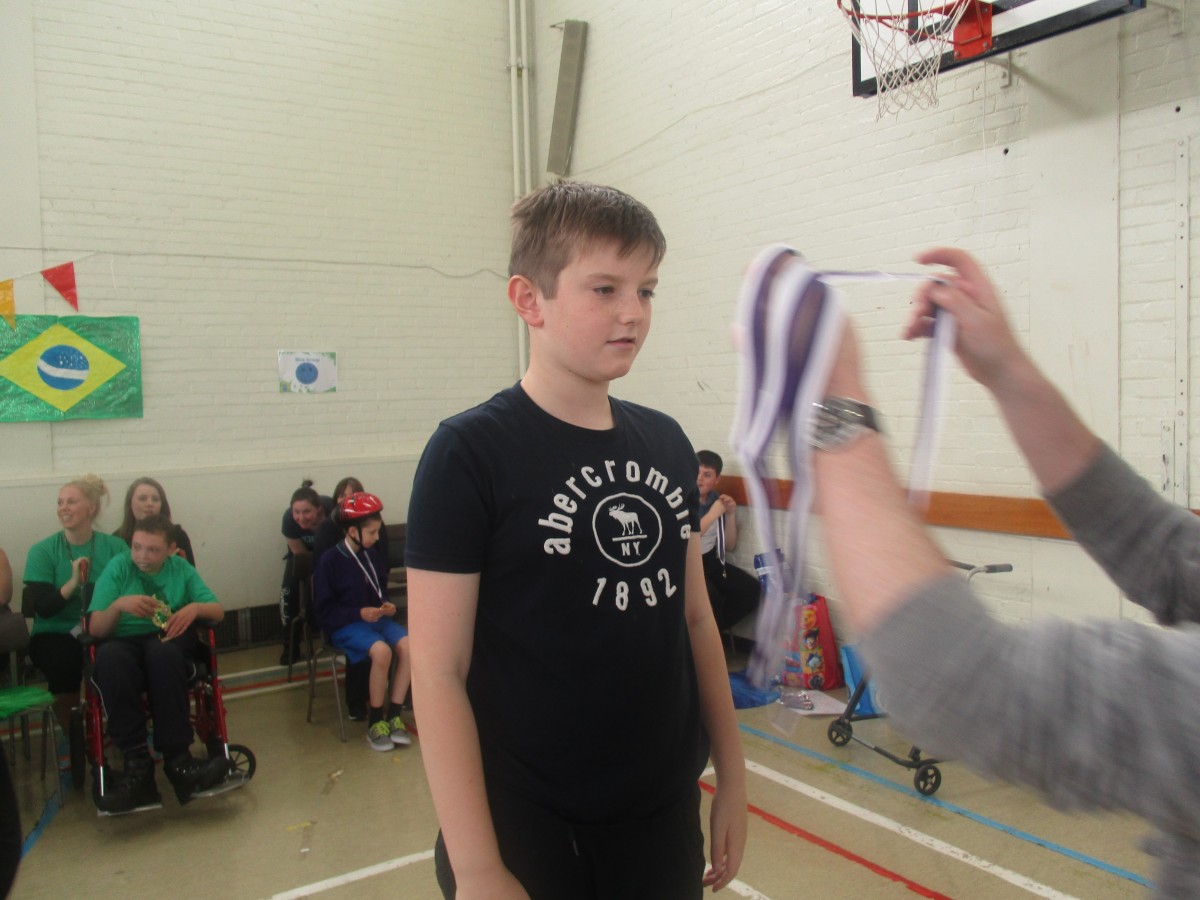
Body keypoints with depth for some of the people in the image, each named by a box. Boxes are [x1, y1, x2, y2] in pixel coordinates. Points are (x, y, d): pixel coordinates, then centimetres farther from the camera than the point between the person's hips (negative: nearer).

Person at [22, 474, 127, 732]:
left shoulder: (115, 547, 2)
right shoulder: (42, 551, 1)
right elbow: (42, 607, -7)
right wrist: (74, 582, -21)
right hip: (55, 634, 0)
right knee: (62, 660, -32)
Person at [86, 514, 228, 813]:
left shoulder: (180, 568, 8)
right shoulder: (119, 567, 4)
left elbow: (218, 612, 4)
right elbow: (95, 629, -2)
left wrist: (195, 608, -17)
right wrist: (118, 604, -22)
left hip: (169, 642, 0)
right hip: (123, 643, 0)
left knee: (162, 652, -37)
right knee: (111, 657, -37)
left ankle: (176, 758, -36)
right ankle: (137, 764, -36)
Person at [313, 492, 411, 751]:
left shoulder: (372, 554, 7)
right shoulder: (329, 561, -10)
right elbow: (324, 610, -8)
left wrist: (386, 604, 1)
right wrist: (359, 613, -18)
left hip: (376, 618, 6)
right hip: (345, 625, -5)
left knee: (407, 645, -24)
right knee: (381, 651, -33)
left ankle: (393, 715, -13)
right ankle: (374, 721, -14)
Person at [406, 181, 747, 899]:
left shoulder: (667, 445, 3)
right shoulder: (469, 454, -14)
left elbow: (696, 617, 9)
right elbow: (438, 671, -15)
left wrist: (733, 774, 10)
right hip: (528, 836, -5)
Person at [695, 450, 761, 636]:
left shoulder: (717, 500, 7)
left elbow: (730, 546, 10)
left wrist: (731, 515, -4)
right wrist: (712, 515, -24)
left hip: (711, 561, 7)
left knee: (751, 589, -14)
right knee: (711, 597, -33)